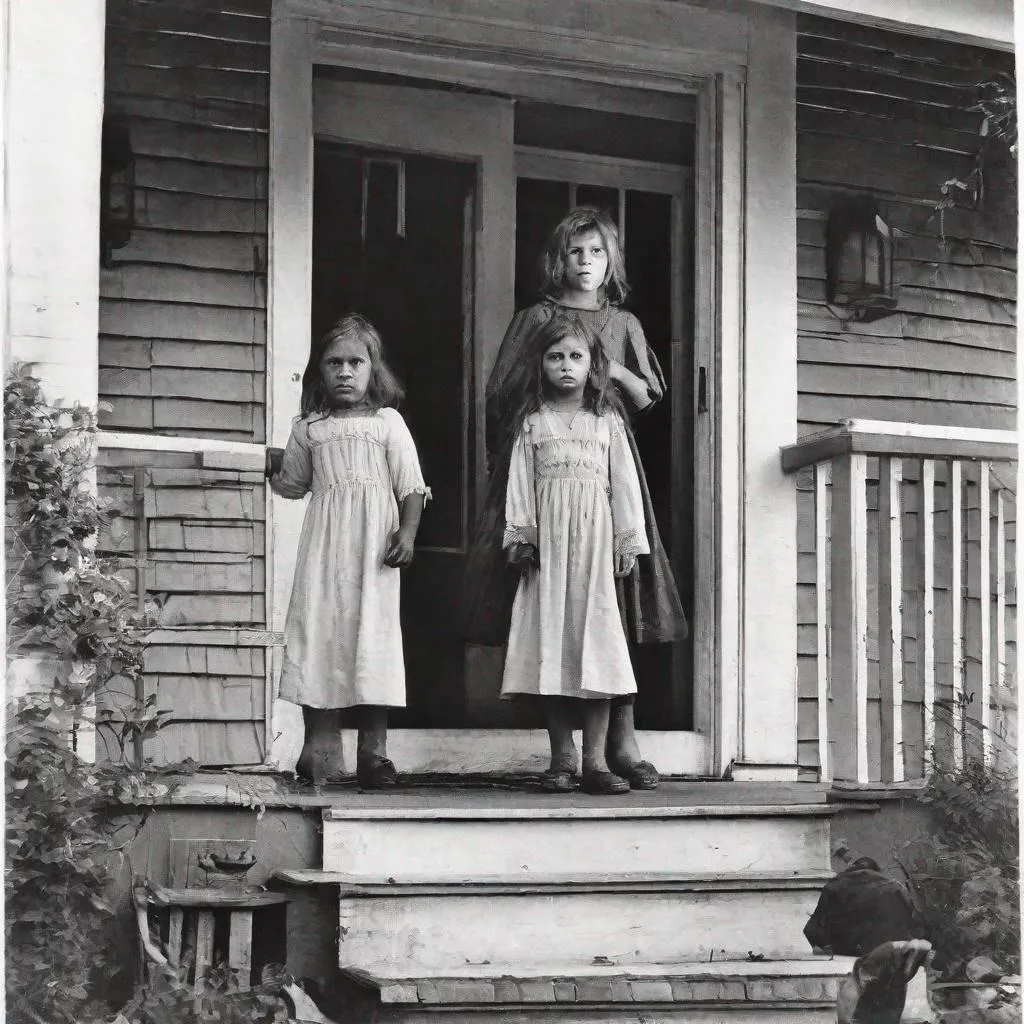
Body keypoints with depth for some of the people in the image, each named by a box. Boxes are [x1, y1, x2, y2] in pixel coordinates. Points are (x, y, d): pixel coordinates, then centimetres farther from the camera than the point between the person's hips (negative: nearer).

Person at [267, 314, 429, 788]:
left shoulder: (387, 422, 7)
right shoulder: (308, 429, 13)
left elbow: (411, 486, 3)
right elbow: (293, 484, 26)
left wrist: (407, 532, -8)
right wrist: (275, 469, 9)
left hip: (373, 540, -2)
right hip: (324, 543, 2)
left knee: (373, 632, -4)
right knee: (318, 629, -4)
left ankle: (373, 749, 1)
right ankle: (322, 745, 2)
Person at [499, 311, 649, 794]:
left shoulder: (608, 421, 11)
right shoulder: (533, 422, 11)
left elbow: (624, 481, 9)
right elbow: (520, 480, 7)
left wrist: (628, 539, 3)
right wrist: (520, 535, -2)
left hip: (594, 539, 0)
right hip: (547, 539, 0)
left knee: (596, 637, -6)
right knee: (551, 641, -1)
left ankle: (595, 759, -5)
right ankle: (561, 758, 4)